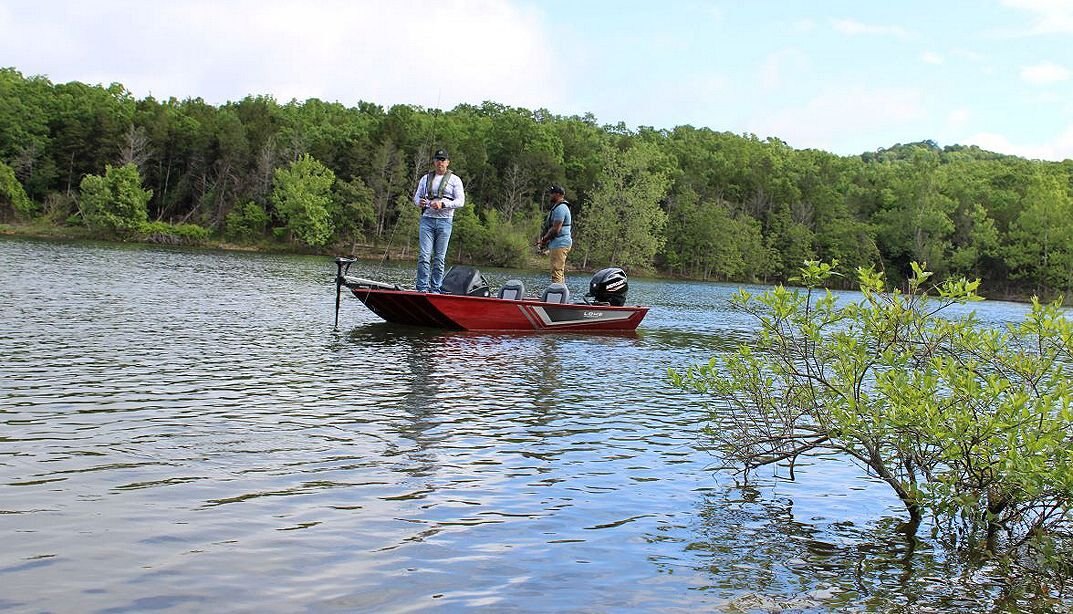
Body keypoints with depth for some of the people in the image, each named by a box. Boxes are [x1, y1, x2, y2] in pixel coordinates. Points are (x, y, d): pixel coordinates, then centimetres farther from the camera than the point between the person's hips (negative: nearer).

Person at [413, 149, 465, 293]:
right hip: (427, 219, 1)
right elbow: (416, 196, 19)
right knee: (424, 255, -9)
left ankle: (436, 289, 5)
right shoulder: (426, 178, 16)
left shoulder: (454, 180, 7)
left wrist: (443, 204, -15)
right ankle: (422, 288, -9)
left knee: (439, 258, 1)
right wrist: (419, 202, -5)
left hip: (444, 220, -1)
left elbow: (460, 201, -1)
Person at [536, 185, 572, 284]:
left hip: (560, 245, -11)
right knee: (560, 273, 13)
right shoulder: (556, 207, 20)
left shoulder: (560, 208, -15)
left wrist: (544, 239, -8)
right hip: (557, 244, 11)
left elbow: (556, 229, -20)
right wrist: (542, 239, 10)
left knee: (556, 273, -14)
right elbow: (549, 227, 23)